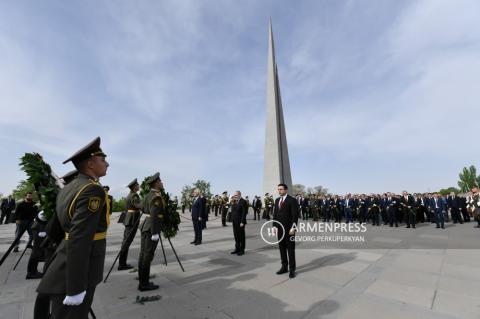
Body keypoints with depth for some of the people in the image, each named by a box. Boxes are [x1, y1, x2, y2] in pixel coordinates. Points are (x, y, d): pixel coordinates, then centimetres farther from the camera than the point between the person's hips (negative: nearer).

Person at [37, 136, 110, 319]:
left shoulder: (68, 188, 9)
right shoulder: (93, 189, -21)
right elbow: (78, 240, -27)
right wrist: (76, 288, -21)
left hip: (65, 268, 9)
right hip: (75, 274, -9)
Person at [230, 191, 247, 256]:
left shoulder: (243, 202, -12)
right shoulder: (234, 201, 12)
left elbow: (244, 212, -15)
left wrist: (242, 222, -18)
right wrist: (232, 220, 10)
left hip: (240, 222, -7)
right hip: (234, 222, 7)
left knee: (241, 236, 4)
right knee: (236, 236, 13)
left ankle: (242, 250, 15)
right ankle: (237, 249, 24)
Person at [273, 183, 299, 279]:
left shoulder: (292, 200, -9)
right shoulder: (277, 200, 10)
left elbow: (295, 215, -12)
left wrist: (293, 228, -16)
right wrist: (274, 226, 7)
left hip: (289, 228, -6)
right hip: (280, 228, 6)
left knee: (290, 249, 4)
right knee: (282, 248, 12)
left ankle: (292, 269, 16)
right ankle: (284, 267, 25)